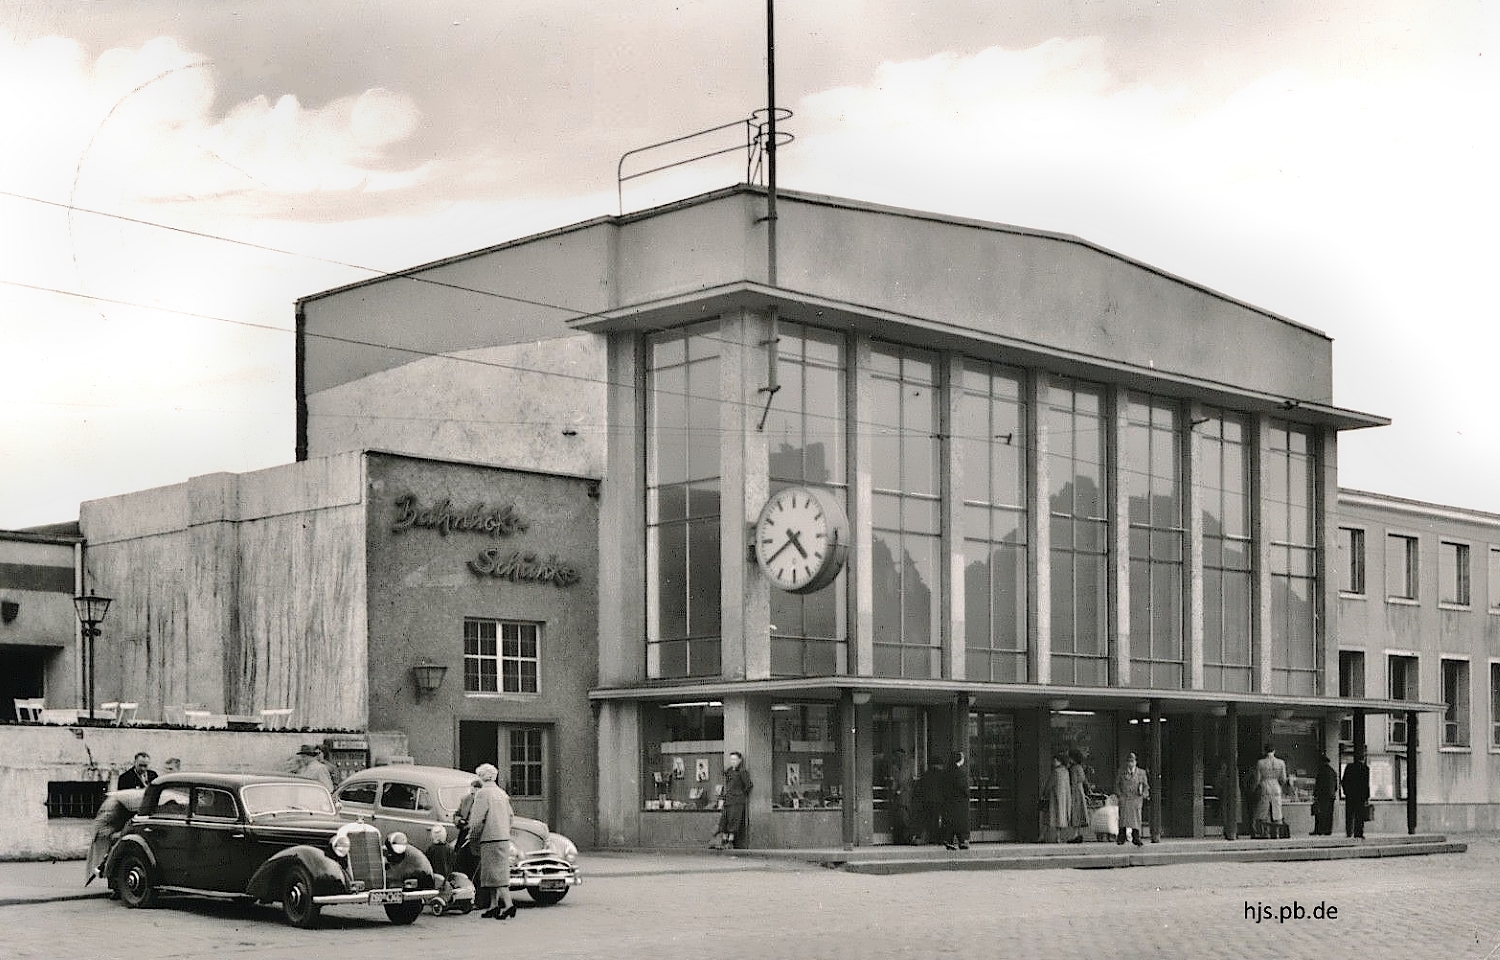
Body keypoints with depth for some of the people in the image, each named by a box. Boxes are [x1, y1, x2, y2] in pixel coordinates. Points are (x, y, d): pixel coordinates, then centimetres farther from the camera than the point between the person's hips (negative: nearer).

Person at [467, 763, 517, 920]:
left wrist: (472, 840, -4)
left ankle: (508, 904, -16)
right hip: (503, 837, 8)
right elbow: (510, 816, 20)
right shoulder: (502, 793, 16)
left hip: (489, 838, -8)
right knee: (491, 874, 14)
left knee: (496, 874, -9)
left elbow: (478, 819, -13)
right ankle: (494, 906, 13)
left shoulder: (483, 793, -9)